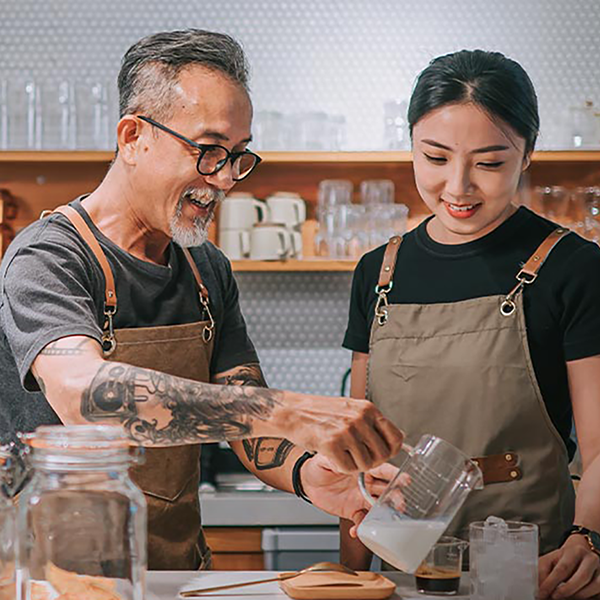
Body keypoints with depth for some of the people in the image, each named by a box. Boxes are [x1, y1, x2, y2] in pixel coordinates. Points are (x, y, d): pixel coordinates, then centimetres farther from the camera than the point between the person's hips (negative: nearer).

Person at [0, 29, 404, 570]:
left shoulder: (210, 271, 11)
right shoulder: (46, 260, -12)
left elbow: (247, 415, 7)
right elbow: (81, 391, -31)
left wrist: (306, 473, -16)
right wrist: (286, 411, -38)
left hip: (182, 568, 5)